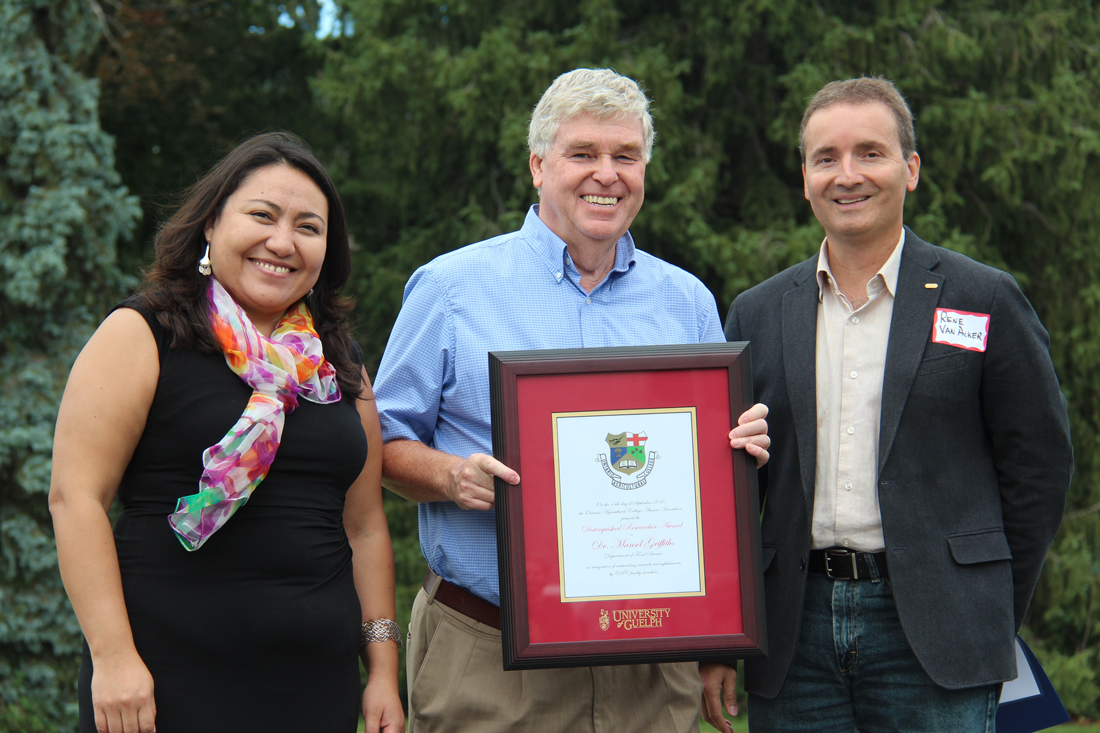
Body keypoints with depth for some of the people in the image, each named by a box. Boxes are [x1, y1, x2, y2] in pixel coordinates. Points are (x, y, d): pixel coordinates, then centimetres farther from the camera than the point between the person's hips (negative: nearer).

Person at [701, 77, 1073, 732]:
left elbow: (1041, 465, 2)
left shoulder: (986, 301, 1)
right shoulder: (758, 315, 10)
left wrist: (992, 614, 1)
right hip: (795, 639, 3)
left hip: (931, 643, -3)